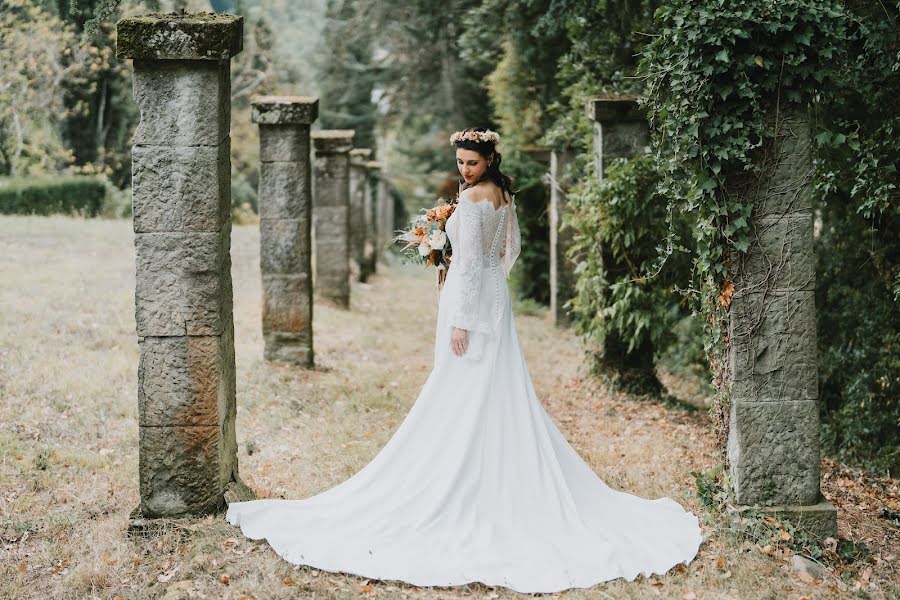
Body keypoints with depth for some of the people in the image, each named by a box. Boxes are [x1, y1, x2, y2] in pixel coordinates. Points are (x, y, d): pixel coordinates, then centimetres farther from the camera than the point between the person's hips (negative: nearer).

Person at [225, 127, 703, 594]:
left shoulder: (473, 199, -16)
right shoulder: (504, 195, 10)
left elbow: (470, 262, -20)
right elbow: (513, 247, 20)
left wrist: (460, 320, -20)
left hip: (472, 299, -9)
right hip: (496, 297, 9)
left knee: (462, 399, -5)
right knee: (502, 395, 13)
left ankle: (460, 492, -2)